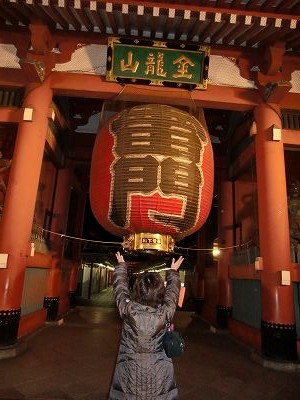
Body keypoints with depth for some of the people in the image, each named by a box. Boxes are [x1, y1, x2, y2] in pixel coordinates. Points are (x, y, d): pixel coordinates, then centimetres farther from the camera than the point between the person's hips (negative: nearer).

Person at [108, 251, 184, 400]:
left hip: (130, 374, -1)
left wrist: (121, 265, 14)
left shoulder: (128, 310, -20)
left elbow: (119, 286, -3)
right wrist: (173, 271, 19)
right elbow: (172, 291, 1)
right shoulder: (165, 313, -18)